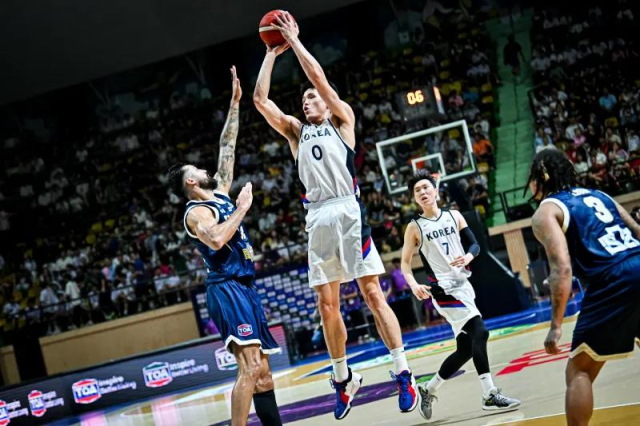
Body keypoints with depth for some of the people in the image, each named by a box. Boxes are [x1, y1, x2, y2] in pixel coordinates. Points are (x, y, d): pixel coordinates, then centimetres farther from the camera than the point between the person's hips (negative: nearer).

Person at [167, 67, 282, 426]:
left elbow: (227, 149, 22)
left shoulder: (220, 195, 19)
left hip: (245, 289, 9)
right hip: (227, 289, -9)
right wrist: (242, 208, -15)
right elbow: (216, 239, -27)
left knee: (262, 369, 7)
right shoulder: (196, 212, -5)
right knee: (250, 368, -19)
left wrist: (235, 103, 21)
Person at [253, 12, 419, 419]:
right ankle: (344, 377, 18)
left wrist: (294, 40, 8)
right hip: (317, 218, 5)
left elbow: (319, 77, 0)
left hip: (348, 212, -5)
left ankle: (404, 373, -5)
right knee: (328, 304, 4)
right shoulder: (296, 131, 22)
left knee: (373, 293, -7)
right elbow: (261, 99, 15)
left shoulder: (342, 120, 11)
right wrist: (272, 53, 17)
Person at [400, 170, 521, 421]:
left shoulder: (454, 216, 9)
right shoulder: (415, 227, -1)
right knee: (479, 332, -22)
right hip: (444, 289, -6)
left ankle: (429, 390, 24)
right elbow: (405, 263, 1)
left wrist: (467, 257, -17)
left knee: (466, 348, 9)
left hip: (463, 285, 6)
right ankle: (490, 395, -19)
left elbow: (475, 245, 6)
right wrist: (414, 285, -18)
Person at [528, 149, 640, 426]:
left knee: (578, 372, 7)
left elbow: (562, 268, -9)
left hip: (614, 283, -6)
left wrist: (556, 326, -10)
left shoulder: (545, 212, 6)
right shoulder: (597, 194, 26)